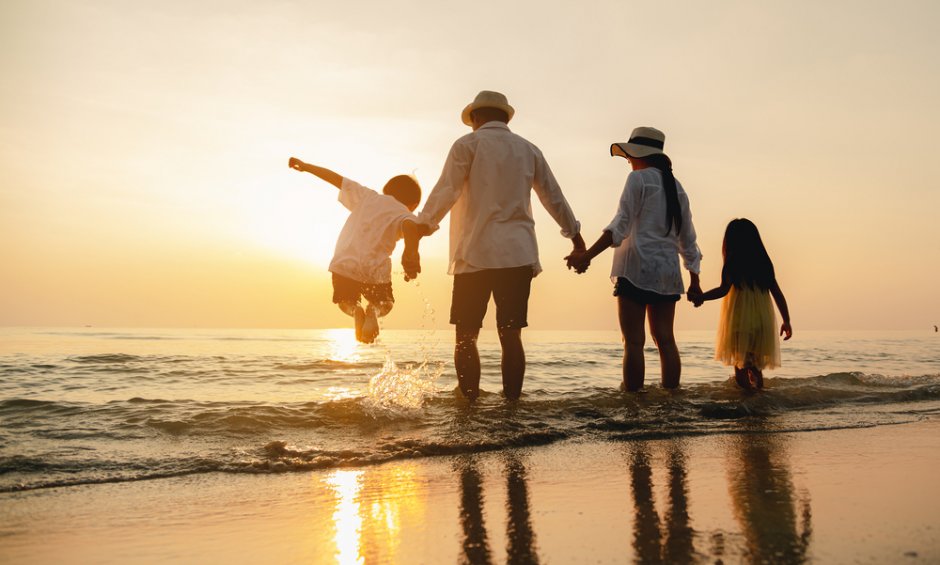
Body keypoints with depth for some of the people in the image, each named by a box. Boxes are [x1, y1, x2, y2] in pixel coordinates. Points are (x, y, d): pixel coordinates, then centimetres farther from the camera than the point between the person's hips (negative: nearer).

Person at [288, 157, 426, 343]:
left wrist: (305, 166, 26)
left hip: (345, 265, 2)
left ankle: (356, 310, -9)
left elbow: (336, 178, 17)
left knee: (346, 301, 29)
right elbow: (410, 227, -19)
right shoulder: (405, 215, 5)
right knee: (385, 304, 27)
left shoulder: (367, 196, 15)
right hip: (376, 271, -2)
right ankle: (373, 310, -11)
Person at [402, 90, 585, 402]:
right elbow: (555, 198, 22)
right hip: (518, 254, 4)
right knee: (510, 336, 4)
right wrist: (576, 237, 35)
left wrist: (414, 239, -13)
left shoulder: (468, 144, 4)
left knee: (466, 337, 1)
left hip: (476, 253, -3)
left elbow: (444, 193, -9)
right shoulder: (529, 150, 16)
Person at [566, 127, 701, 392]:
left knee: (633, 341, -6)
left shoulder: (638, 178, -3)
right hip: (668, 271, 7)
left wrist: (587, 255, -24)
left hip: (637, 268, -6)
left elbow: (621, 225, -16)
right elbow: (687, 238, 18)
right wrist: (694, 280, 23)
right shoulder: (676, 186, 17)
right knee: (665, 339, 7)